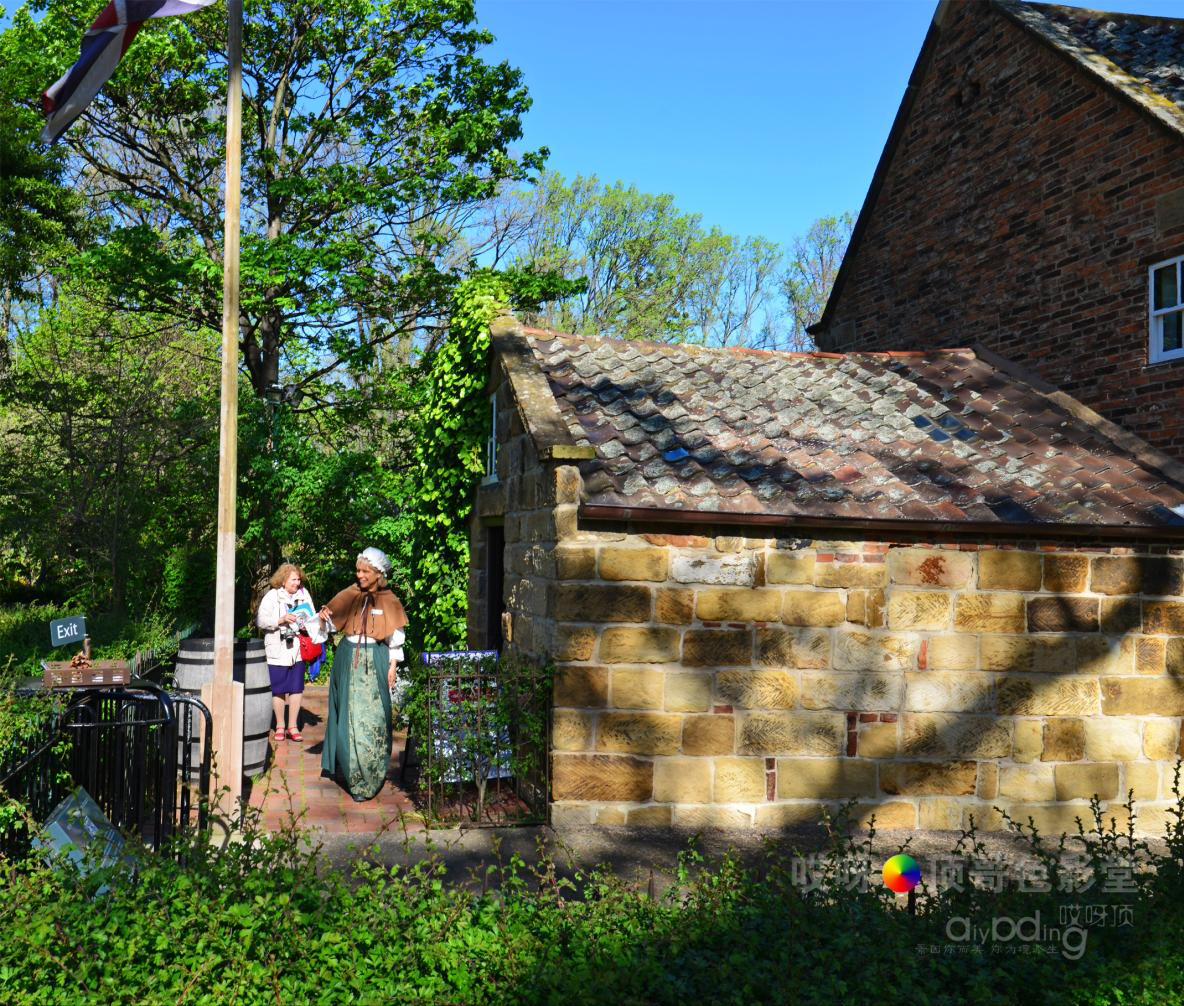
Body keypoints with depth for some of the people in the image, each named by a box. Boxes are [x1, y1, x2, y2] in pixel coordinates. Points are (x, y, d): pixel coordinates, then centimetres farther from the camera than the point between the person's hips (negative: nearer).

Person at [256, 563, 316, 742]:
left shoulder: (304, 594, 5)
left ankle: (293, 726, 15)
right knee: (278, 690, 5)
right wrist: (281, 620, -22)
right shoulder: (272, 596, -5)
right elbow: (260, 620, -11)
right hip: (277, 651, -3)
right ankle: (280, 726, 20)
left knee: (296, 688, 5)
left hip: (298, 649, 3)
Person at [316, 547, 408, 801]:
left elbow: (395, 638, 2)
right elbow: (332, 623, 7)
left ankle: (367, 779, 5)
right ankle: (349, 768, 17)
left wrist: (393, 667, -1)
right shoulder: (350, 595, 2)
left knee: (372, 716, -2)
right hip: (348, 659, 2)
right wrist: (324, 617, -15)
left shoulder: (390, 601, -2)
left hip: (375, 662, -2)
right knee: (348, 712, 4)